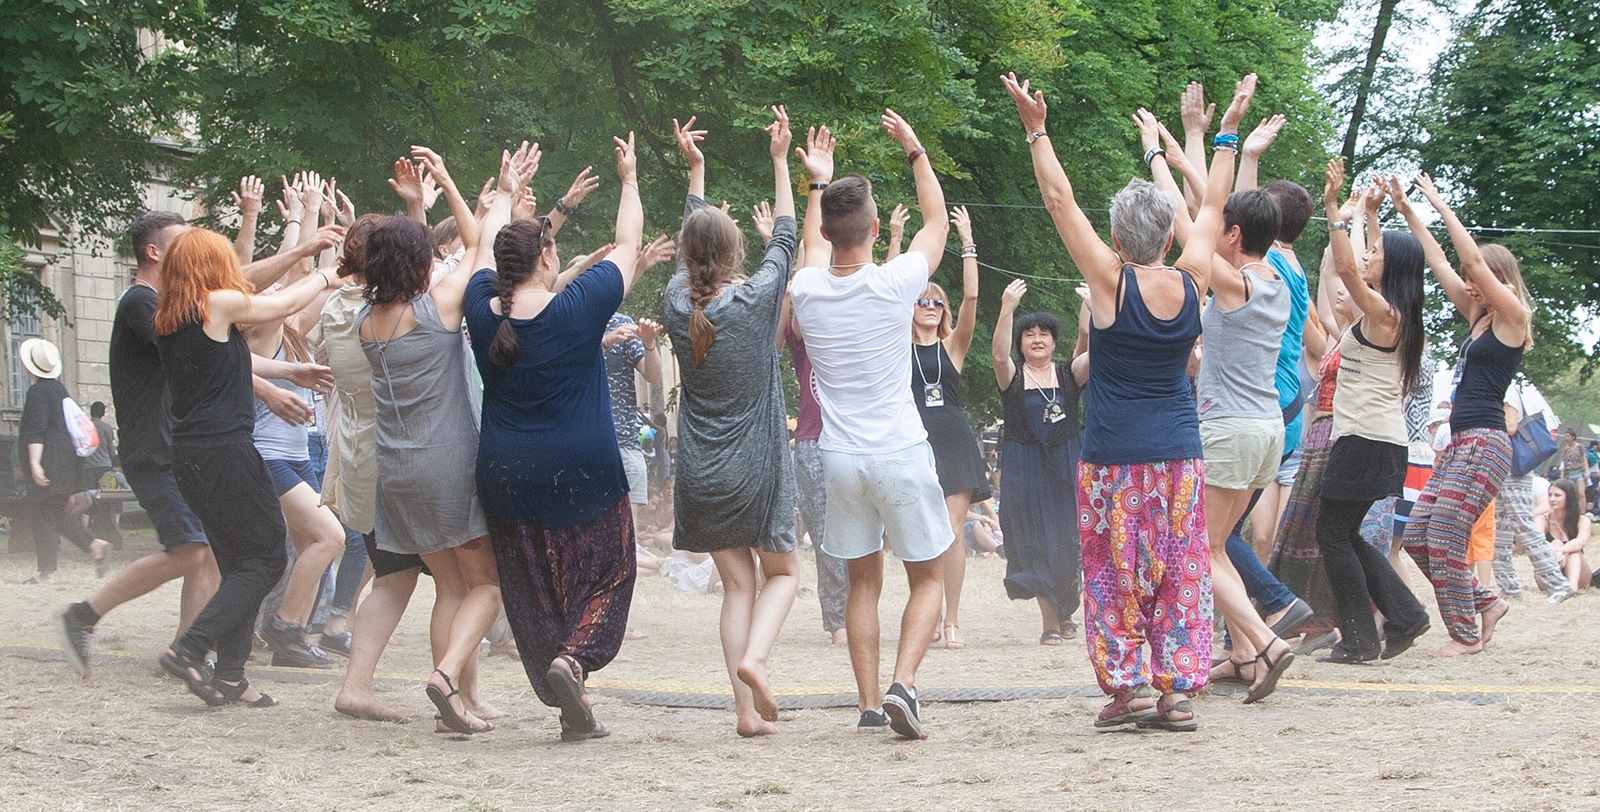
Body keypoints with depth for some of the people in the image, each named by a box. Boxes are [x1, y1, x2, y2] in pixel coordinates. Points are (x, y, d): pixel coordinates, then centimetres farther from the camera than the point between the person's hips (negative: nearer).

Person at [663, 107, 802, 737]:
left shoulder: (678, 303, -4)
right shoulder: (754, 300, -13)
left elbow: (690, 246, 15)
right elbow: (785, 237, 2)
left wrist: (694, 169, 24)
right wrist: (780, 160, 11)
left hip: (701, 472, 3)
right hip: (757, 469, -3)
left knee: (737, 583, 8)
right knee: (781, 572, 14)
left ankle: (747, 710, -1)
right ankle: (754, 655, -14)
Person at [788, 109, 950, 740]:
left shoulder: (807, 290, -4)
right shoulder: (895, 284, -12)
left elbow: (813, 245, 23)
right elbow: (937, 221, 8)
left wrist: (818, 182, 34)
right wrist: (916, 152, 18)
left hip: (840, 456, 3)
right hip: (900, 452, -3)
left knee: (862, 581, 13)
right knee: (927, 577, 9)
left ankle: (869, 703, 7)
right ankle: (902, 684, -12)